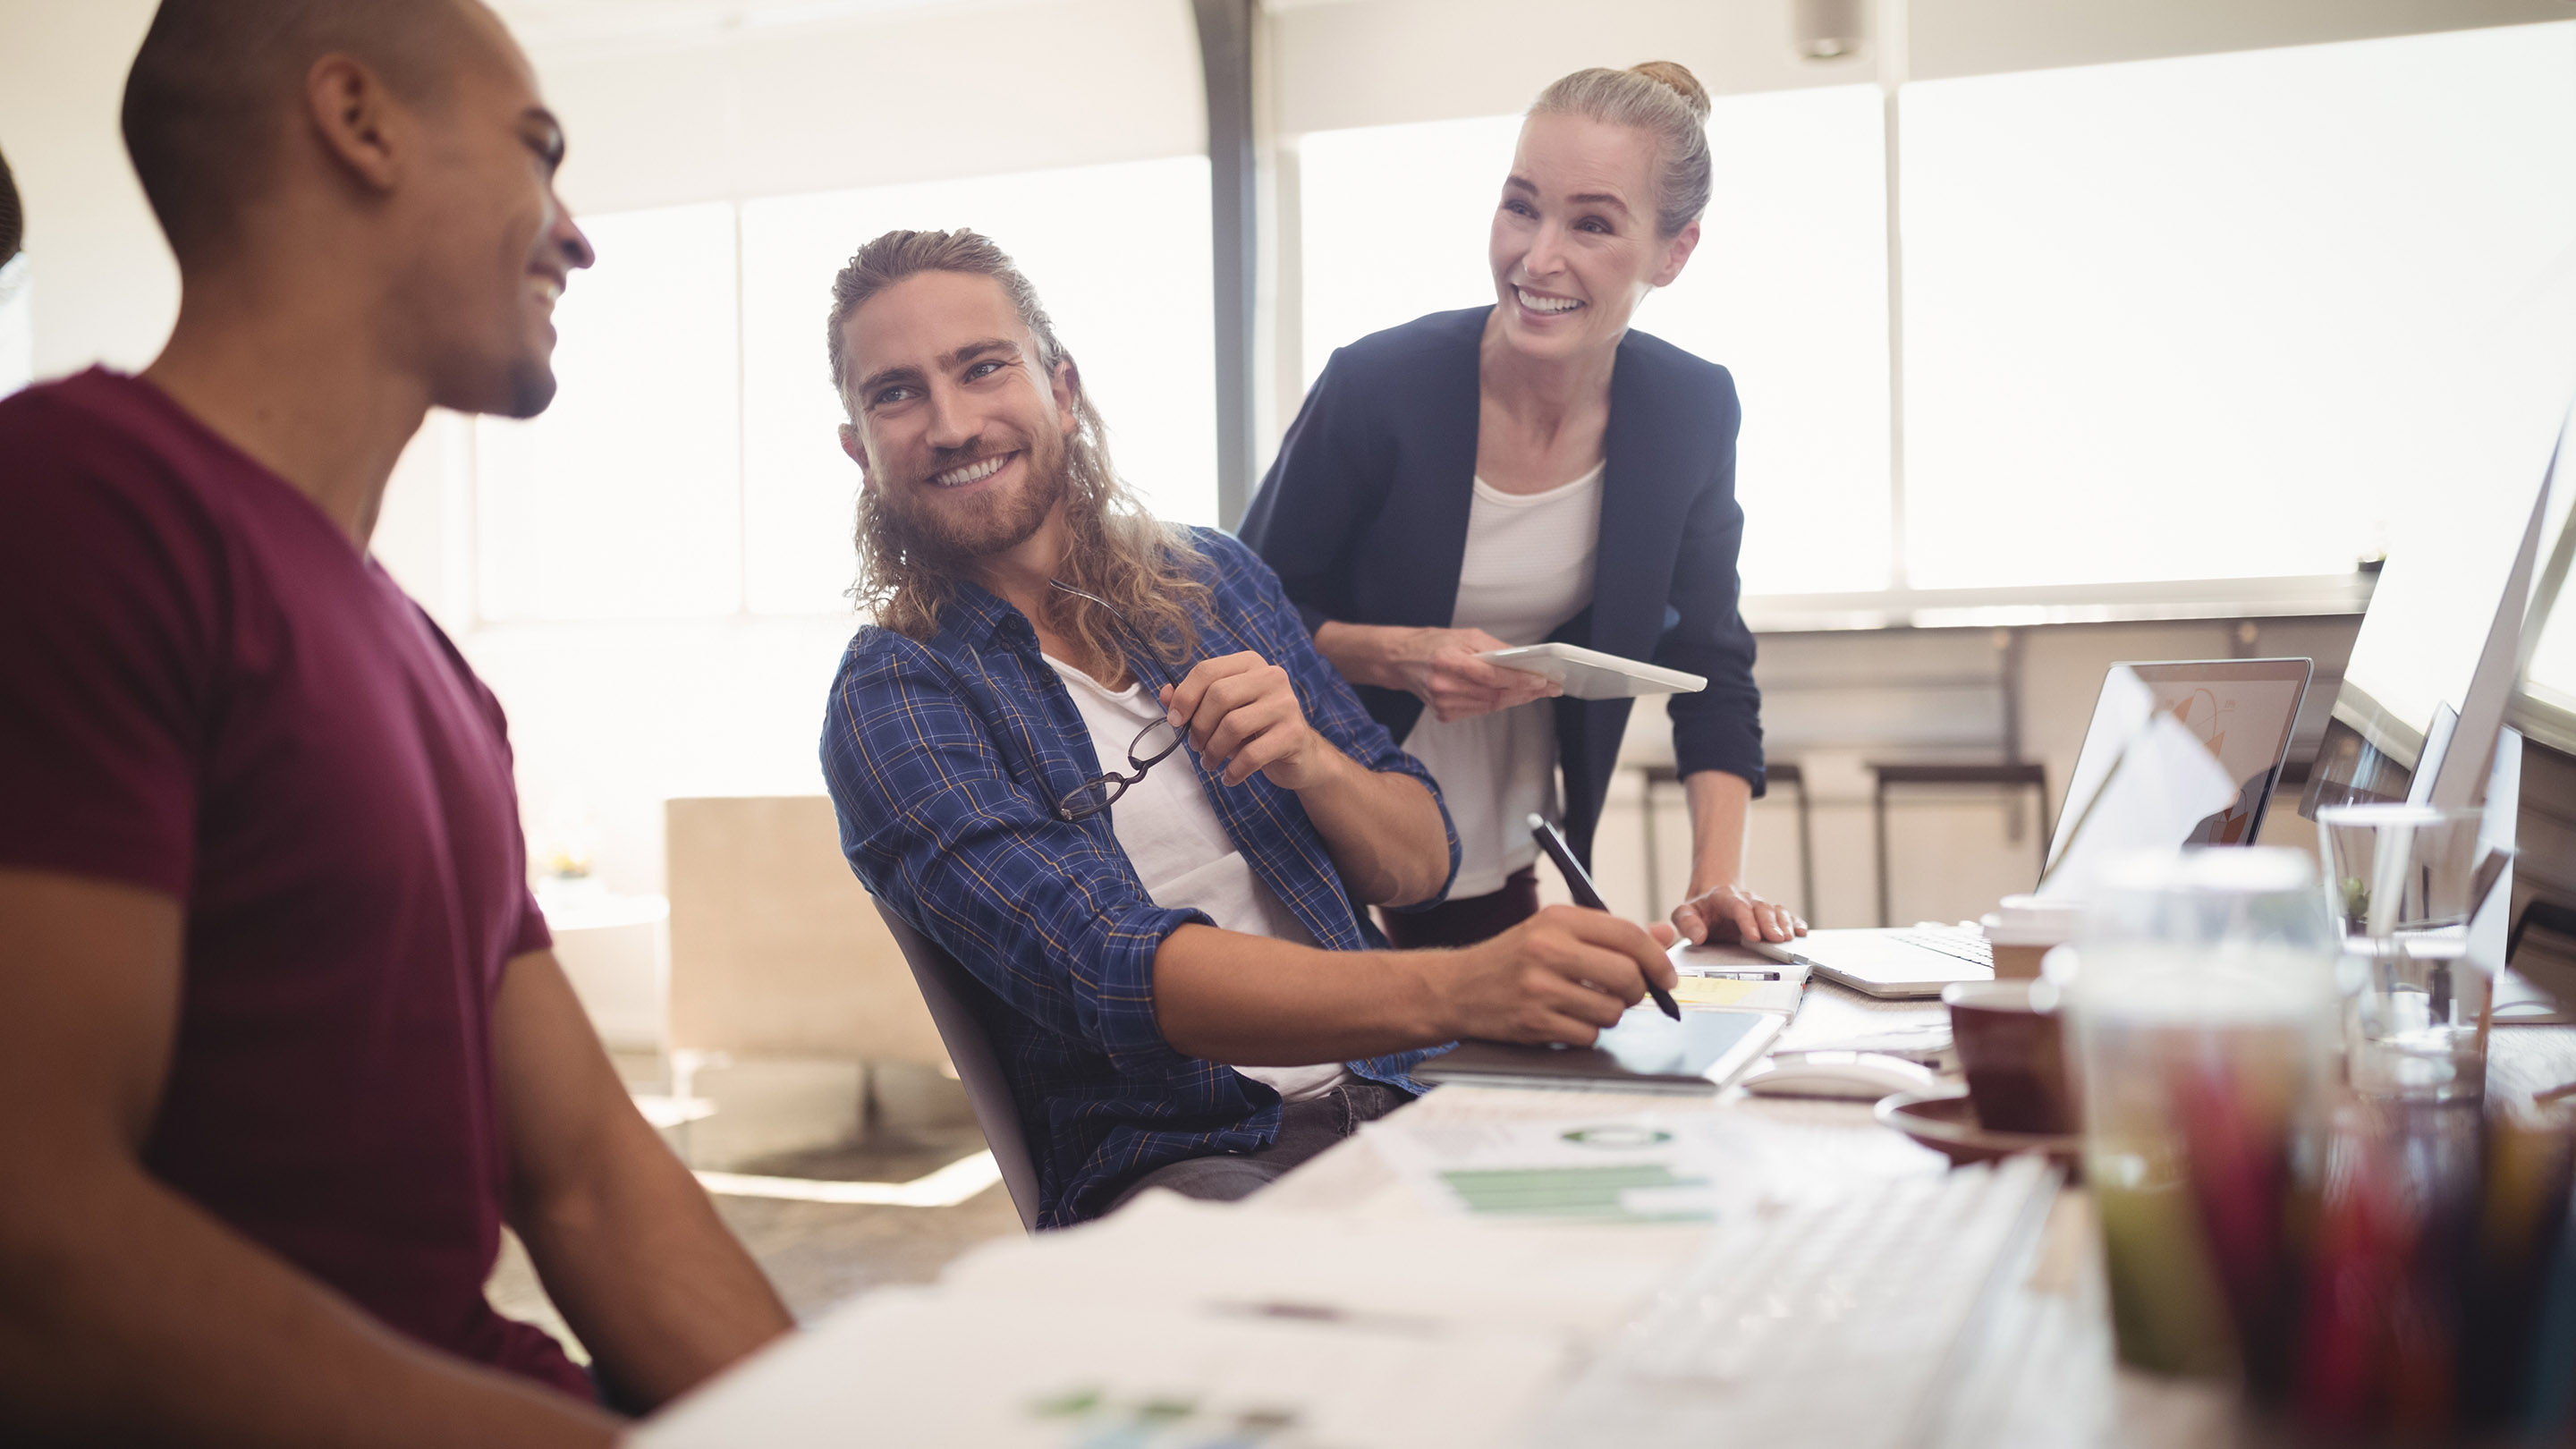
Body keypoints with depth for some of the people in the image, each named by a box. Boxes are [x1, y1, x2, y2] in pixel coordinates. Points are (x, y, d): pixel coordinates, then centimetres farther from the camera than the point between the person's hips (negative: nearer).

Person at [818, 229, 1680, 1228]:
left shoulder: (1215, 578, 12)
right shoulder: (891, 703, -4)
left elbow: (1422, 866, 14)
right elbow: (1105, 970, -20)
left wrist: (1309, 761, -10)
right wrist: (1458, 988, -35)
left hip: (1395, 1102, 5)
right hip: (1170, 1164, -5)